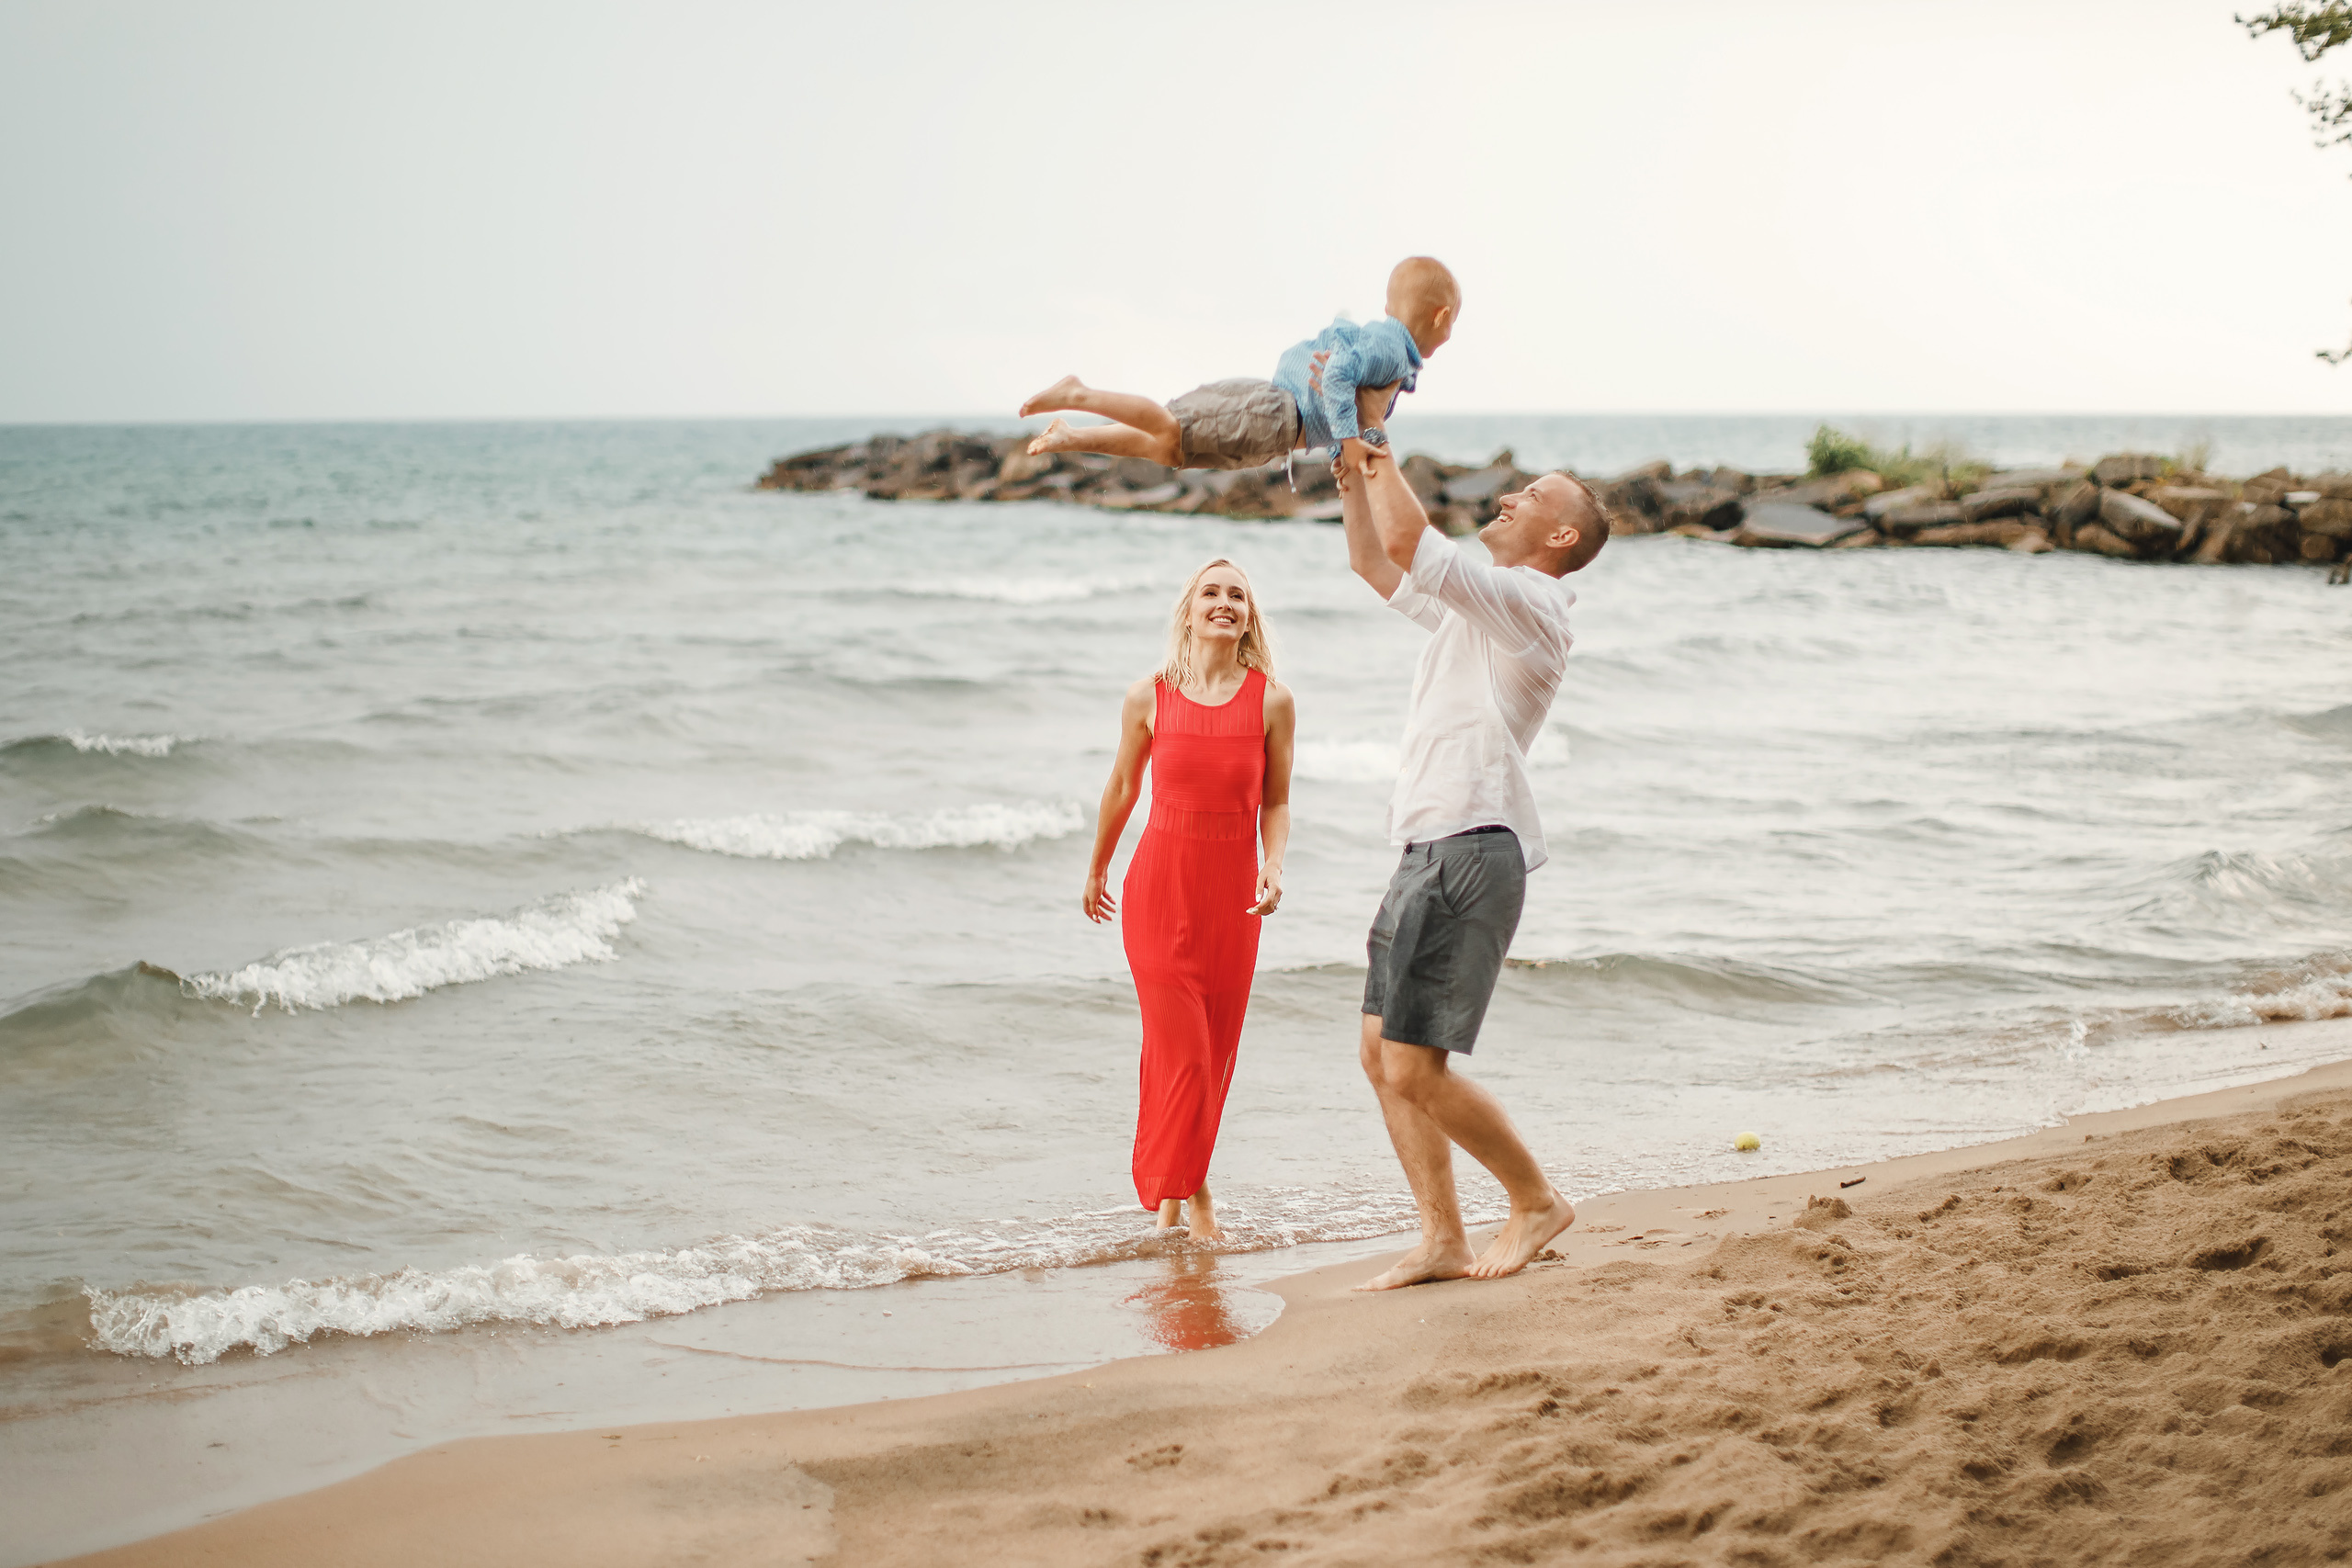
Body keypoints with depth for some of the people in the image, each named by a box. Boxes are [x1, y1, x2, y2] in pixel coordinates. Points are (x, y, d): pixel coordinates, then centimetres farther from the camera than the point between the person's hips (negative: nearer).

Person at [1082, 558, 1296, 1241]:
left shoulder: (1271, 702, -3)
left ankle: (1168, 1185, 26)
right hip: (1159, 885, -2)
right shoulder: (1149, 696, -4)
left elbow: (1275, 803, 4)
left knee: (1214, 1051, 8)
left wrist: (1274, 869, -13)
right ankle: (1189, 1191, 10)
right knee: (1182, 1050, -7)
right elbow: (1122, 788, 10)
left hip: (1232, 892, 2)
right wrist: (1097, 869, 21)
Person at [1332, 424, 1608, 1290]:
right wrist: (1353, 471, 19)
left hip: (1473, 853, -10)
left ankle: (1537, 1201, 6)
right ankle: (1443, 1239, 11)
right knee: (1381, 1053, 7)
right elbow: (1376, 562, 32)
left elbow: (1410, 541, -19)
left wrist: (1379, 450, -6)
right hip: (1428, 853, 10)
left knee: (1416, 1068, -12)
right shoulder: (1468, 607, 21)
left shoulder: (1529, 602, -8)